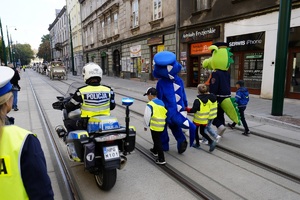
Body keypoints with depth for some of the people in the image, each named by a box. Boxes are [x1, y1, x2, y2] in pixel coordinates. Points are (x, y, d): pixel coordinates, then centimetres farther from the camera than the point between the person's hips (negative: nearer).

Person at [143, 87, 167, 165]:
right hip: (162, 126, 8)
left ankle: (161, 159, 1)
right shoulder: (161, 102, 9)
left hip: (155, 126, -8)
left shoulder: (150, 104, -16)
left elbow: (147, 116, -17)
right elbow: (165, 114, 17)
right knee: (157, 139, 27)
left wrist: (146, 125, -5)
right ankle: (155, 151, 48)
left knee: (157, 141, -1)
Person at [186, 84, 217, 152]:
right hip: (205, 120, 6)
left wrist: (186, 109, -8)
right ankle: (211, 141, 2)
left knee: (195, 131, 15)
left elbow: (193, 110, -20)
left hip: (198, 119, -6)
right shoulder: (208, 98, -1)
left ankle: (197, 144, 25)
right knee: (202, 132, 18)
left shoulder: (197, 100, -20)